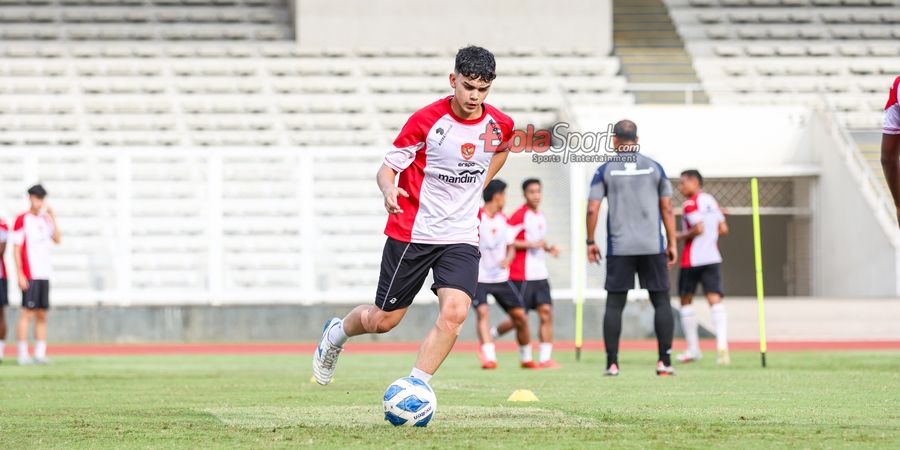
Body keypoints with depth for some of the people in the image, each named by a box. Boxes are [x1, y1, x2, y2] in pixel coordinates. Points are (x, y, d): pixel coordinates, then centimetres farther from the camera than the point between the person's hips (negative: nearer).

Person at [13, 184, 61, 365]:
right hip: (29, 275, -7)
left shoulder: (45, 219, 14)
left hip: (44, 274, 7)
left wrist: (52, 217, 1)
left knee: (42, 315, 6)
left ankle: (40, 353, 9)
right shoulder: (22, 220, -5)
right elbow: (16, 248, -8)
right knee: (27, 313, -8)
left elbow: (57, 239, 5)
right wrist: (20, 275, -13)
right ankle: (23, 354, -7)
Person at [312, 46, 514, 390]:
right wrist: (389, 189, -31)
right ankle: (336, 333, 41)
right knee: (384, 320, 8)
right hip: (411, 233, -3)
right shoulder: (427, 120, -14)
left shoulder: (500, 125, -2)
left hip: (461, 238, 3)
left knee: (455, 312, -21)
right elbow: (387, 168, -8)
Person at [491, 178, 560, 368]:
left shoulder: (541, 216, 15)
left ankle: (545, 358, -5)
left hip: (540, 274, 7)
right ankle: (491, 334, 23)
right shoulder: (519, 216, -10)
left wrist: (549, 248, 10)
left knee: (546, 313, -5)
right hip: (522, 276, -7)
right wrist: (531, 244, -19)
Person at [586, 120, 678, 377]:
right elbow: (667, 209, 6)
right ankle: (664, 362, 0)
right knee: (661, 302, 6)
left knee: (614, 304, 4)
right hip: (653, 247, 0)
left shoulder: (605, 170, 2)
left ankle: (612, 363, 0)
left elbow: (592, 209, -2)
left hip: (619, 249, 0)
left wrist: (590, 242, 8)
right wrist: (672, 243, 12)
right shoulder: (654, 168, 6)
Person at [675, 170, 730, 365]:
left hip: (691, 260, -6)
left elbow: (698, 228, -20)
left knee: (686, 300, 11)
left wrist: (680, 236, -6)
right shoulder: (711, 200, 13)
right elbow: (723, 229, 13)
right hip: (713, 258, 6)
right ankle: (722, 345, -25)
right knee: (715, 299, -6)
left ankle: (693, 349, 15)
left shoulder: (690, 204, -9)